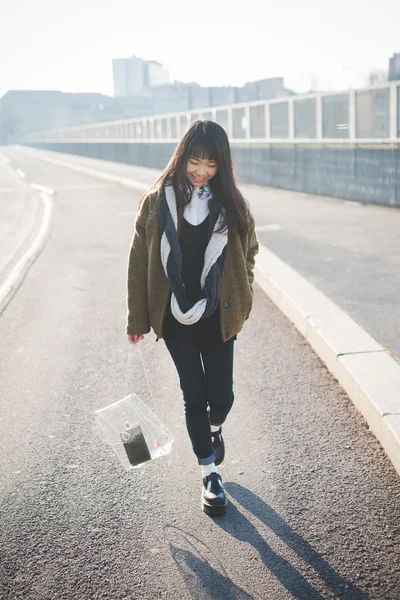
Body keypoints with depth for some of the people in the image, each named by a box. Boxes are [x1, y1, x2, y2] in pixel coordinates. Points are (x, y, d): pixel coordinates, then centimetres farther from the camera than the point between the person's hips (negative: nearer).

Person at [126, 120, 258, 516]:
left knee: (221, 395, 4)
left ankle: (214, 428, 42)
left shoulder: (231, 204, -3)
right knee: (194, 396, 7)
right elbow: (139, 261, -3)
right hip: (175, 318, -1)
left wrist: (239, 302, 0)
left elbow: (248, 251, 9)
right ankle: (209, 473, 27)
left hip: (217, 318, 1)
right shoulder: (158, 201, -7)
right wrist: (137, 320, -2)